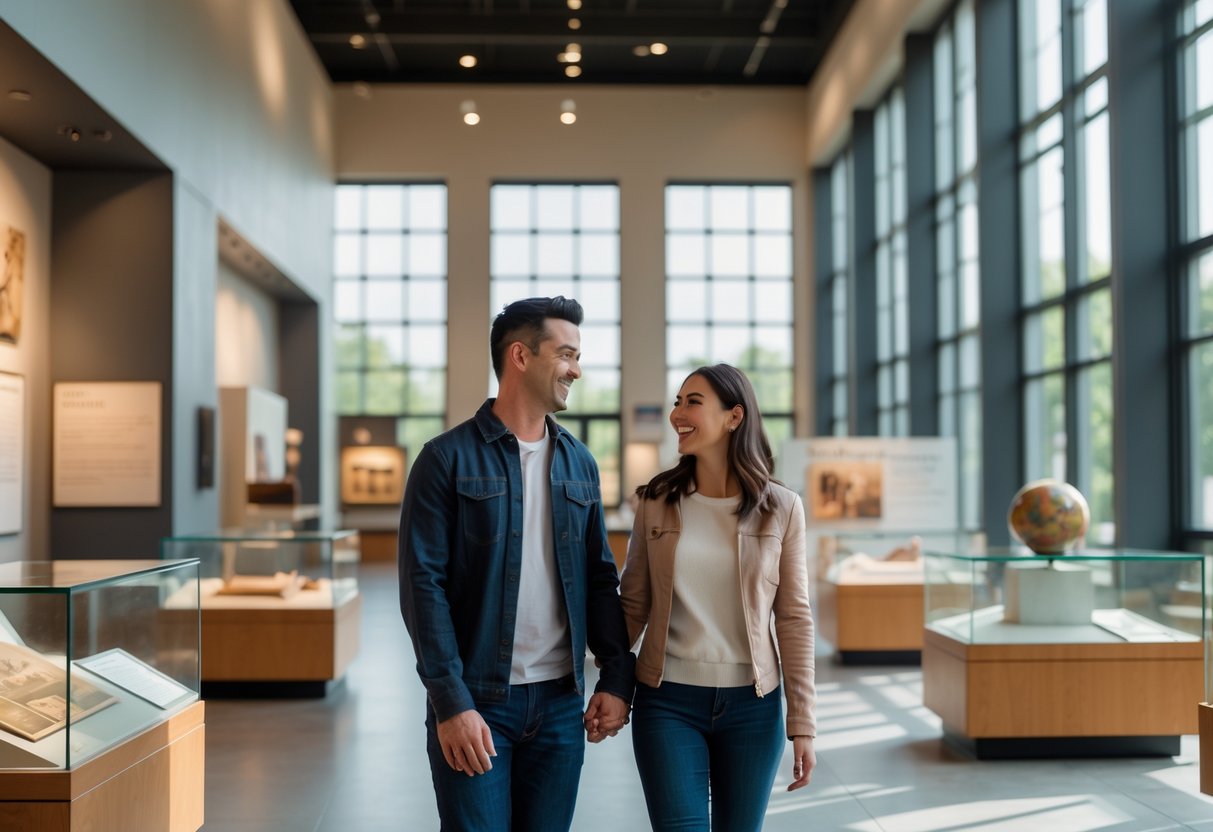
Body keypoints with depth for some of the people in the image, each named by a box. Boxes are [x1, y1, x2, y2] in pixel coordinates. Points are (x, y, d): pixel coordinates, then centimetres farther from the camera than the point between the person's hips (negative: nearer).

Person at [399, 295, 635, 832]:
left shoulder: (579, 463, 10)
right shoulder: (449, 459, -6)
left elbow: (600, 578, 12)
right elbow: (423, 586, -10)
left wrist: (617, 677, 2)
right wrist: (451, 702, -16)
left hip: (561, 702, 5)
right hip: (474, 702, -5)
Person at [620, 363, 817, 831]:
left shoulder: (781, 508, -3)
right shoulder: (657, 502, 0)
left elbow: (794, 618, -1)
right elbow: (632, 606, 6)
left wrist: (803, 724, -3)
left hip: (751, 705, 0)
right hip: (667, 703, 0)